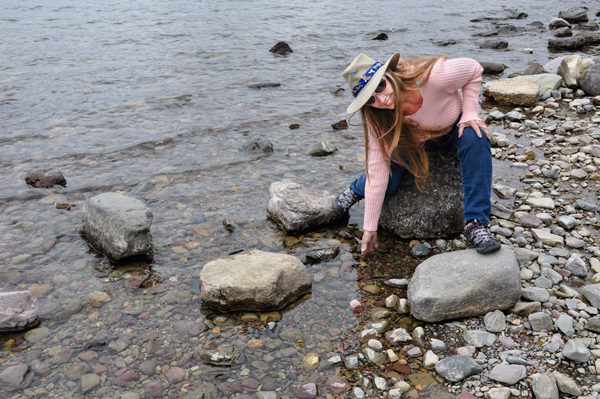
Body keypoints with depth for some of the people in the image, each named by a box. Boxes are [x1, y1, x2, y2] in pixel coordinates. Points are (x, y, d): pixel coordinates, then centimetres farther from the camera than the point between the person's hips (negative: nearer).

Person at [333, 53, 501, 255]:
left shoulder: (433, 76, -41)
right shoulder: (377, 120, -31)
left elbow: (474, 69, -20)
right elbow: (377, 172, -27)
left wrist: (469, 113, -28)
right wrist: (369, 227, -24)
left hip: (453, 127, -1)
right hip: (412, 137, 1)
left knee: (476, 140, -34)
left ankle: (476, 224, -30)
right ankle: (357, 189, 25)